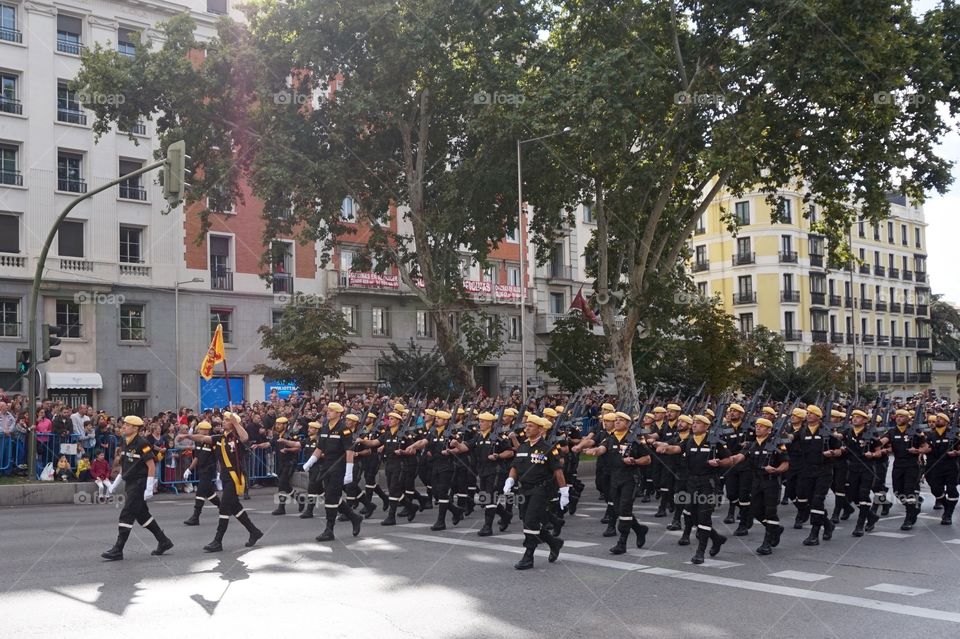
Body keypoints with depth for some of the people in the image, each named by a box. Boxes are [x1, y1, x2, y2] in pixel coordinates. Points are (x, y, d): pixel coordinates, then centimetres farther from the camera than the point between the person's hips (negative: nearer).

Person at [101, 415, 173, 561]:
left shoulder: (142, 444, -15)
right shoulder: (124, 444, 11)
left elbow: (152, 466, -16)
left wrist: (149, 488, -20)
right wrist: (114, 485, 18)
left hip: (139, 484, -9)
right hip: (129, 485, 9)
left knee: (126, 516, -8)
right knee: (142, 515, 14)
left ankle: (118, 550, -3)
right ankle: (164, 542, 24)